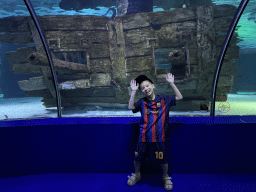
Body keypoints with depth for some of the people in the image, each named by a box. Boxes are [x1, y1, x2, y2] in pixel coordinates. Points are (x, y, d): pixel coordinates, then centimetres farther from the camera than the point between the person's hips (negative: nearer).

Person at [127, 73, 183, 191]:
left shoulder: (163, 99, 1)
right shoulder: (142, 102, 3)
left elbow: (179, 97, 0)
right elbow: (131, 107, -9)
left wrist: (171, 83, -7)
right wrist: (133, 91, -11)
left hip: (159, 137, -1)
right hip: (143, 136, 2)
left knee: (163, 159, 8)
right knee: (137, 157, 12)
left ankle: (166, 177, 37)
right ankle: (136, 175, 41)